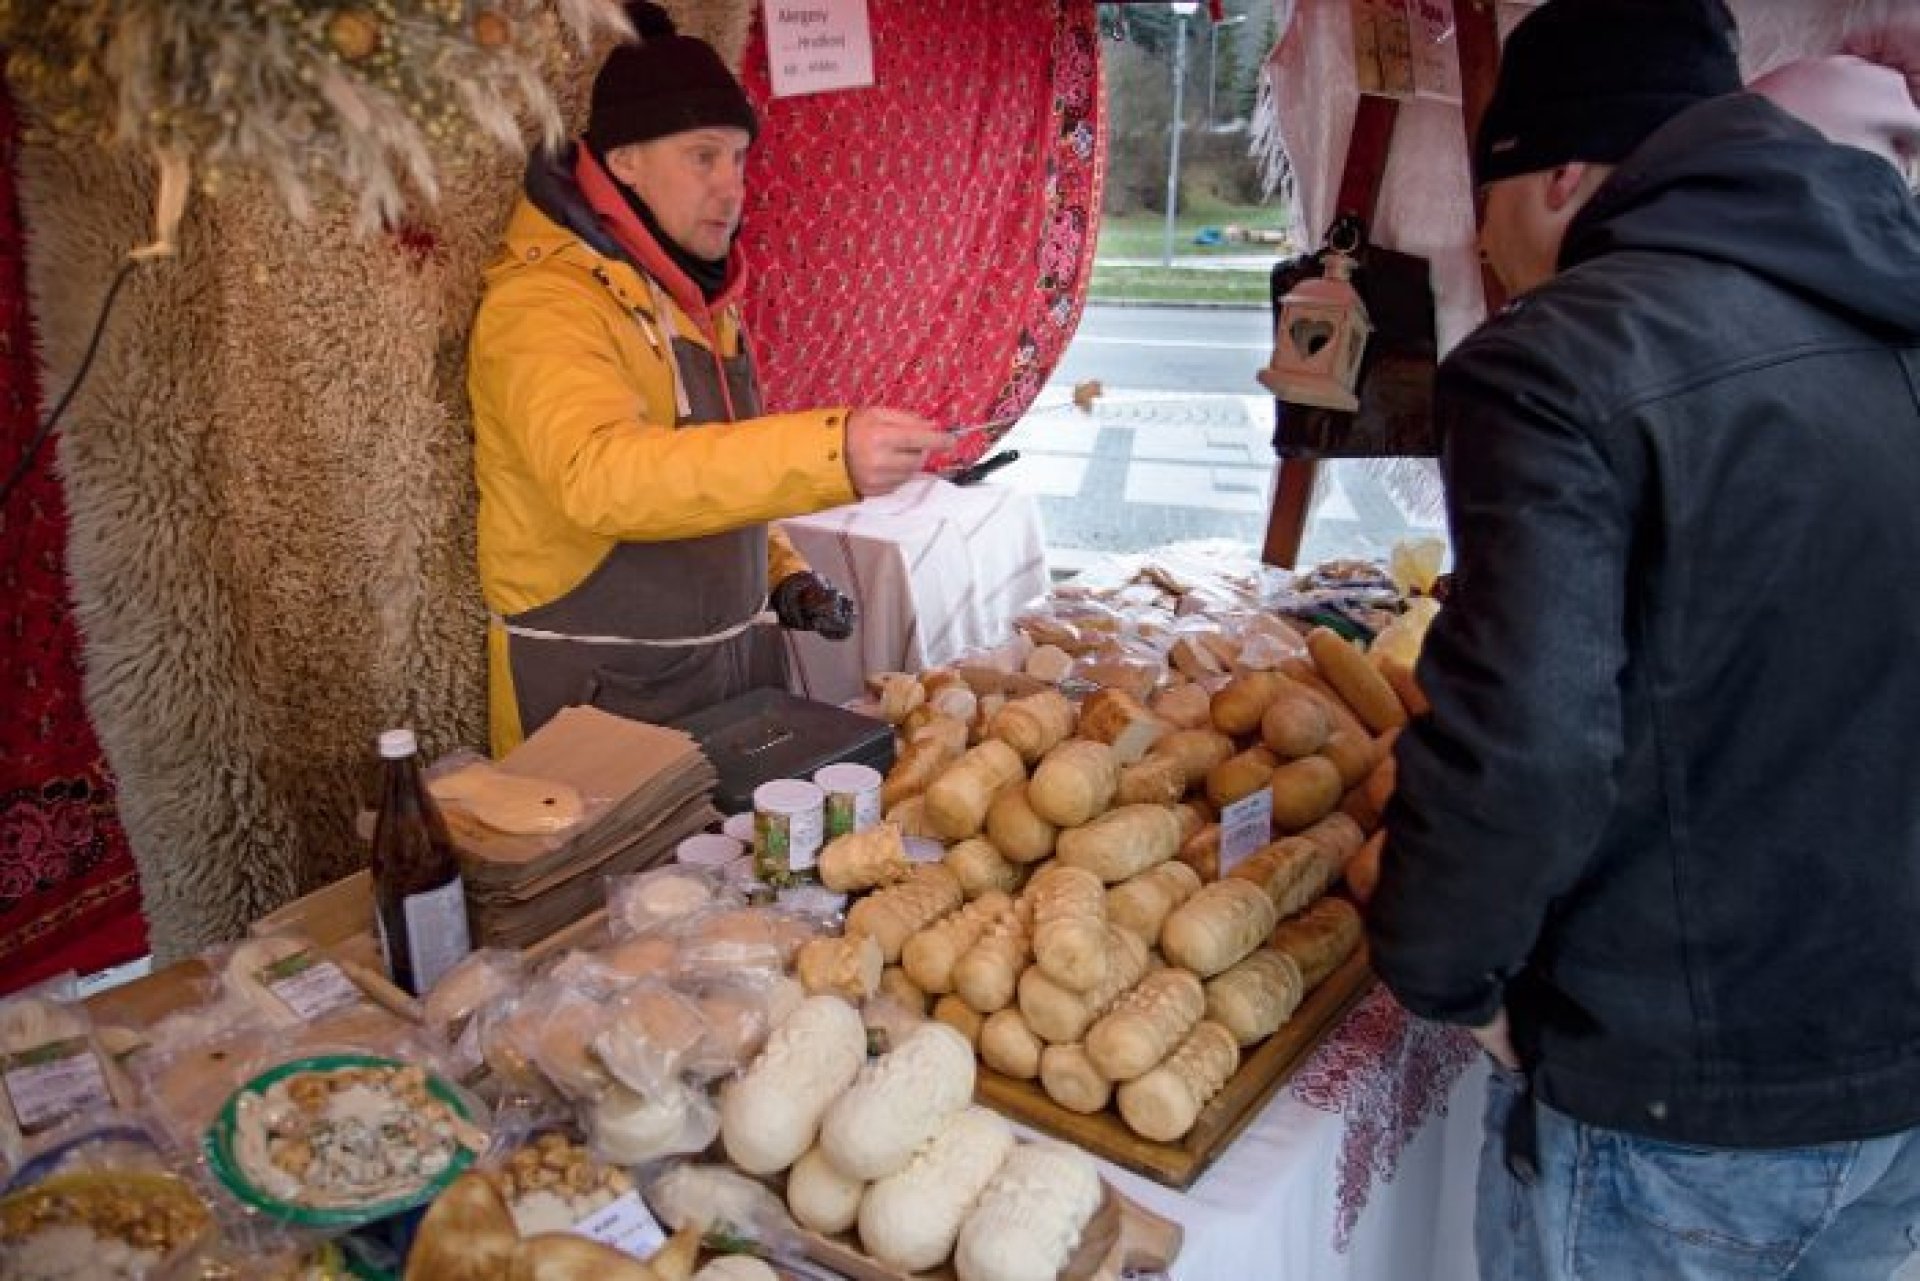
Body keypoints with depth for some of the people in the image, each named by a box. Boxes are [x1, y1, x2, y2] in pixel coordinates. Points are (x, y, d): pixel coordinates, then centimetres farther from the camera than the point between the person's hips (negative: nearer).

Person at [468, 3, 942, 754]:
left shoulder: (696, 295, 10)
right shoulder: (541, 305, -19)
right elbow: (600, 474, -38)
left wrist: (779, 572, 5)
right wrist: (830, 453, -47)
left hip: (734, 660, 8)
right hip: (602, 694, -8)